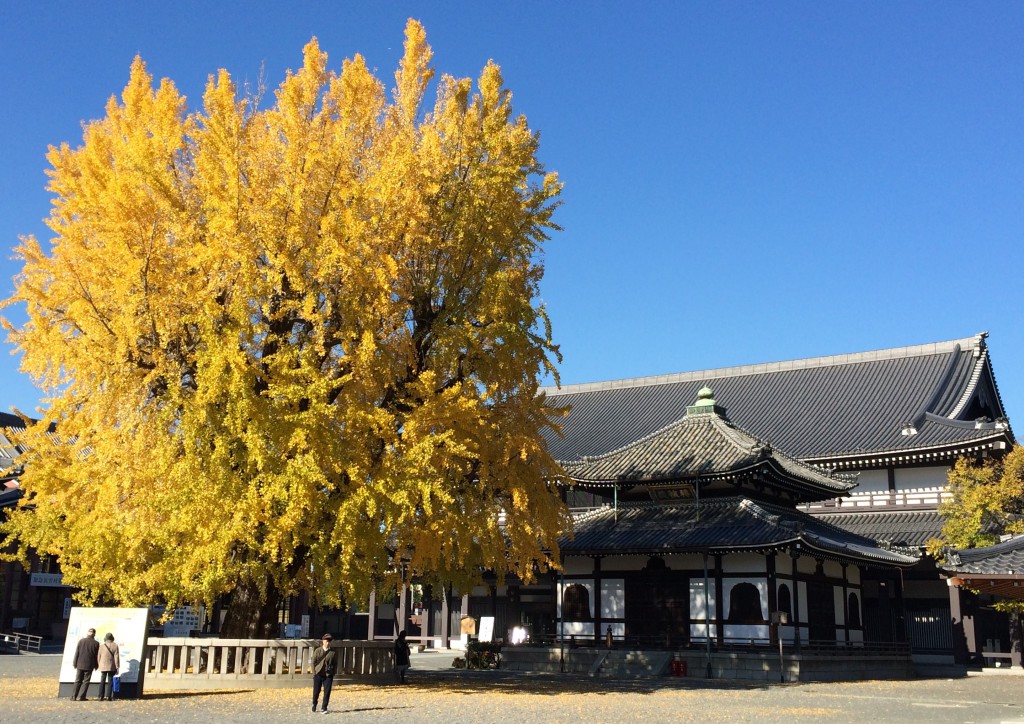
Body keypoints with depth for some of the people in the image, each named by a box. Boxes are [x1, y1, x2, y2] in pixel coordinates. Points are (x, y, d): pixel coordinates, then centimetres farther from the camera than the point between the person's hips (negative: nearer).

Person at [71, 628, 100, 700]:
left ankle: (74, 696, 7)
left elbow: (76, 653, 2)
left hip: (80, 664, 2)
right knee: (86, 681, 4)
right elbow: (97, 655, 0)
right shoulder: (96, 643, -5)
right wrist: (96, 666, 11)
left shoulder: (81, 641, 0)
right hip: (89, 665, -2)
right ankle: (81, 696, -1)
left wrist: (75, 663, 9)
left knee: (78, 681, 11)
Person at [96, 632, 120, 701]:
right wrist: (117, 667, -3)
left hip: (103, 667, 2)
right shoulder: (115, 646, -4)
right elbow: (116, 657, -6)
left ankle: (101, 696, 5)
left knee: (102, 681, 10)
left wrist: (99, 666, 16)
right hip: (111, 667, -2)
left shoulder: (102, 646, 2)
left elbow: (99, 657, 5)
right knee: (110, 681, 3)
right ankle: (108, 696, -5)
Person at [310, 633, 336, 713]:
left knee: (327, 692, -4)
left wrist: (333, 674, 0)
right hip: (318, 674, 1)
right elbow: (313, 662, 4)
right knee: (316, 691, 8)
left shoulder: (333, 652, -1)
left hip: (328, 675, -1)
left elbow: (335, 664, 4)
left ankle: (324, 708, 8)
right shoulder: (317, 651, 1)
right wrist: (314, 673, -3)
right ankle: (314, 704, 35)